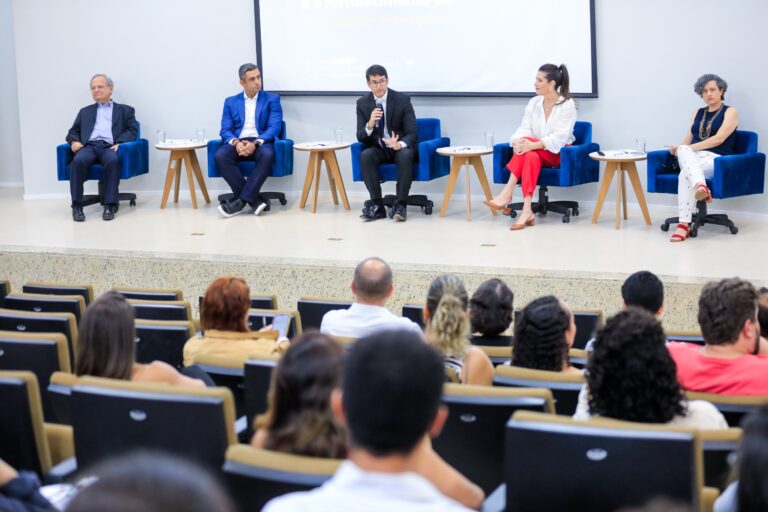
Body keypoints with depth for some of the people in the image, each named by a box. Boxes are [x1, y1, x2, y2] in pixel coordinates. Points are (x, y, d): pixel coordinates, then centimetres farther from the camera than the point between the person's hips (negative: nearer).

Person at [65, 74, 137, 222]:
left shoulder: (125, 110, 23)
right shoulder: (85, 111, 31)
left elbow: (132, 131, 9)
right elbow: (73, 132, 23)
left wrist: (120, 143, -11)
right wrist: (74, 141, -2)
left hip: (109, 147, -2)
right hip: (89, 146, 2)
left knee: (112, 160, -39)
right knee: (79, 160, -35)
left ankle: (110, 205, -36)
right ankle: (77, 206, -30)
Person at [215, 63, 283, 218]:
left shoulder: (272, 99, 9)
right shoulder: (231, 102, 16)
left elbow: (274, 128, -3)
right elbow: (225, 130, 6)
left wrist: (255, 143, -22)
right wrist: (236, 142, -18)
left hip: (261, 143, -2)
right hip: (238, 143, 2)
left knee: (267, 155, -38)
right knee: (220, 156, -32)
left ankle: (241, 200, -33)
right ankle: (254, 200, -29)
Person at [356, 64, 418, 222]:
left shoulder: (402, 99, -10)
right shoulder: (362, 103, -2)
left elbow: (412, 133, -13)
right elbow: (360, 137, -5)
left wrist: (400, 144, -37)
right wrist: (370, 124, -28)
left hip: (401, 147, -2)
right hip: (378, 148, 2)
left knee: (406, 155, -36)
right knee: (365, 155, -31)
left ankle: (400, 205, -31)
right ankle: (377, 205, -29)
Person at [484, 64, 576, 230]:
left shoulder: (567, 104, -10)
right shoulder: (534, 103, 5)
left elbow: (560, 136, -21)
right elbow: (524, 129, -5)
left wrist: (533, 144, -36)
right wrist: (517, 142, -30)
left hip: (559, 153, -4)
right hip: (537, 152, 4)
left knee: (527, 142, -32)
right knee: (531, 157, -34)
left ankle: (507, 193, -39)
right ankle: (527, 211, -48)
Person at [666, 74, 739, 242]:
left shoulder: (730, 112, 4)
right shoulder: (698, 113, 23)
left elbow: (719, 139, -11)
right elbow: (688, 139, 16)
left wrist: (689, 148, -18)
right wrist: (681, 148, -10)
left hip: (717, 160, -5)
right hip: (692, 159, 5)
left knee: (685, 174, -37)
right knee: (683, 150, -35)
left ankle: (684, 225, -48)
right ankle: (700, 186, -58)